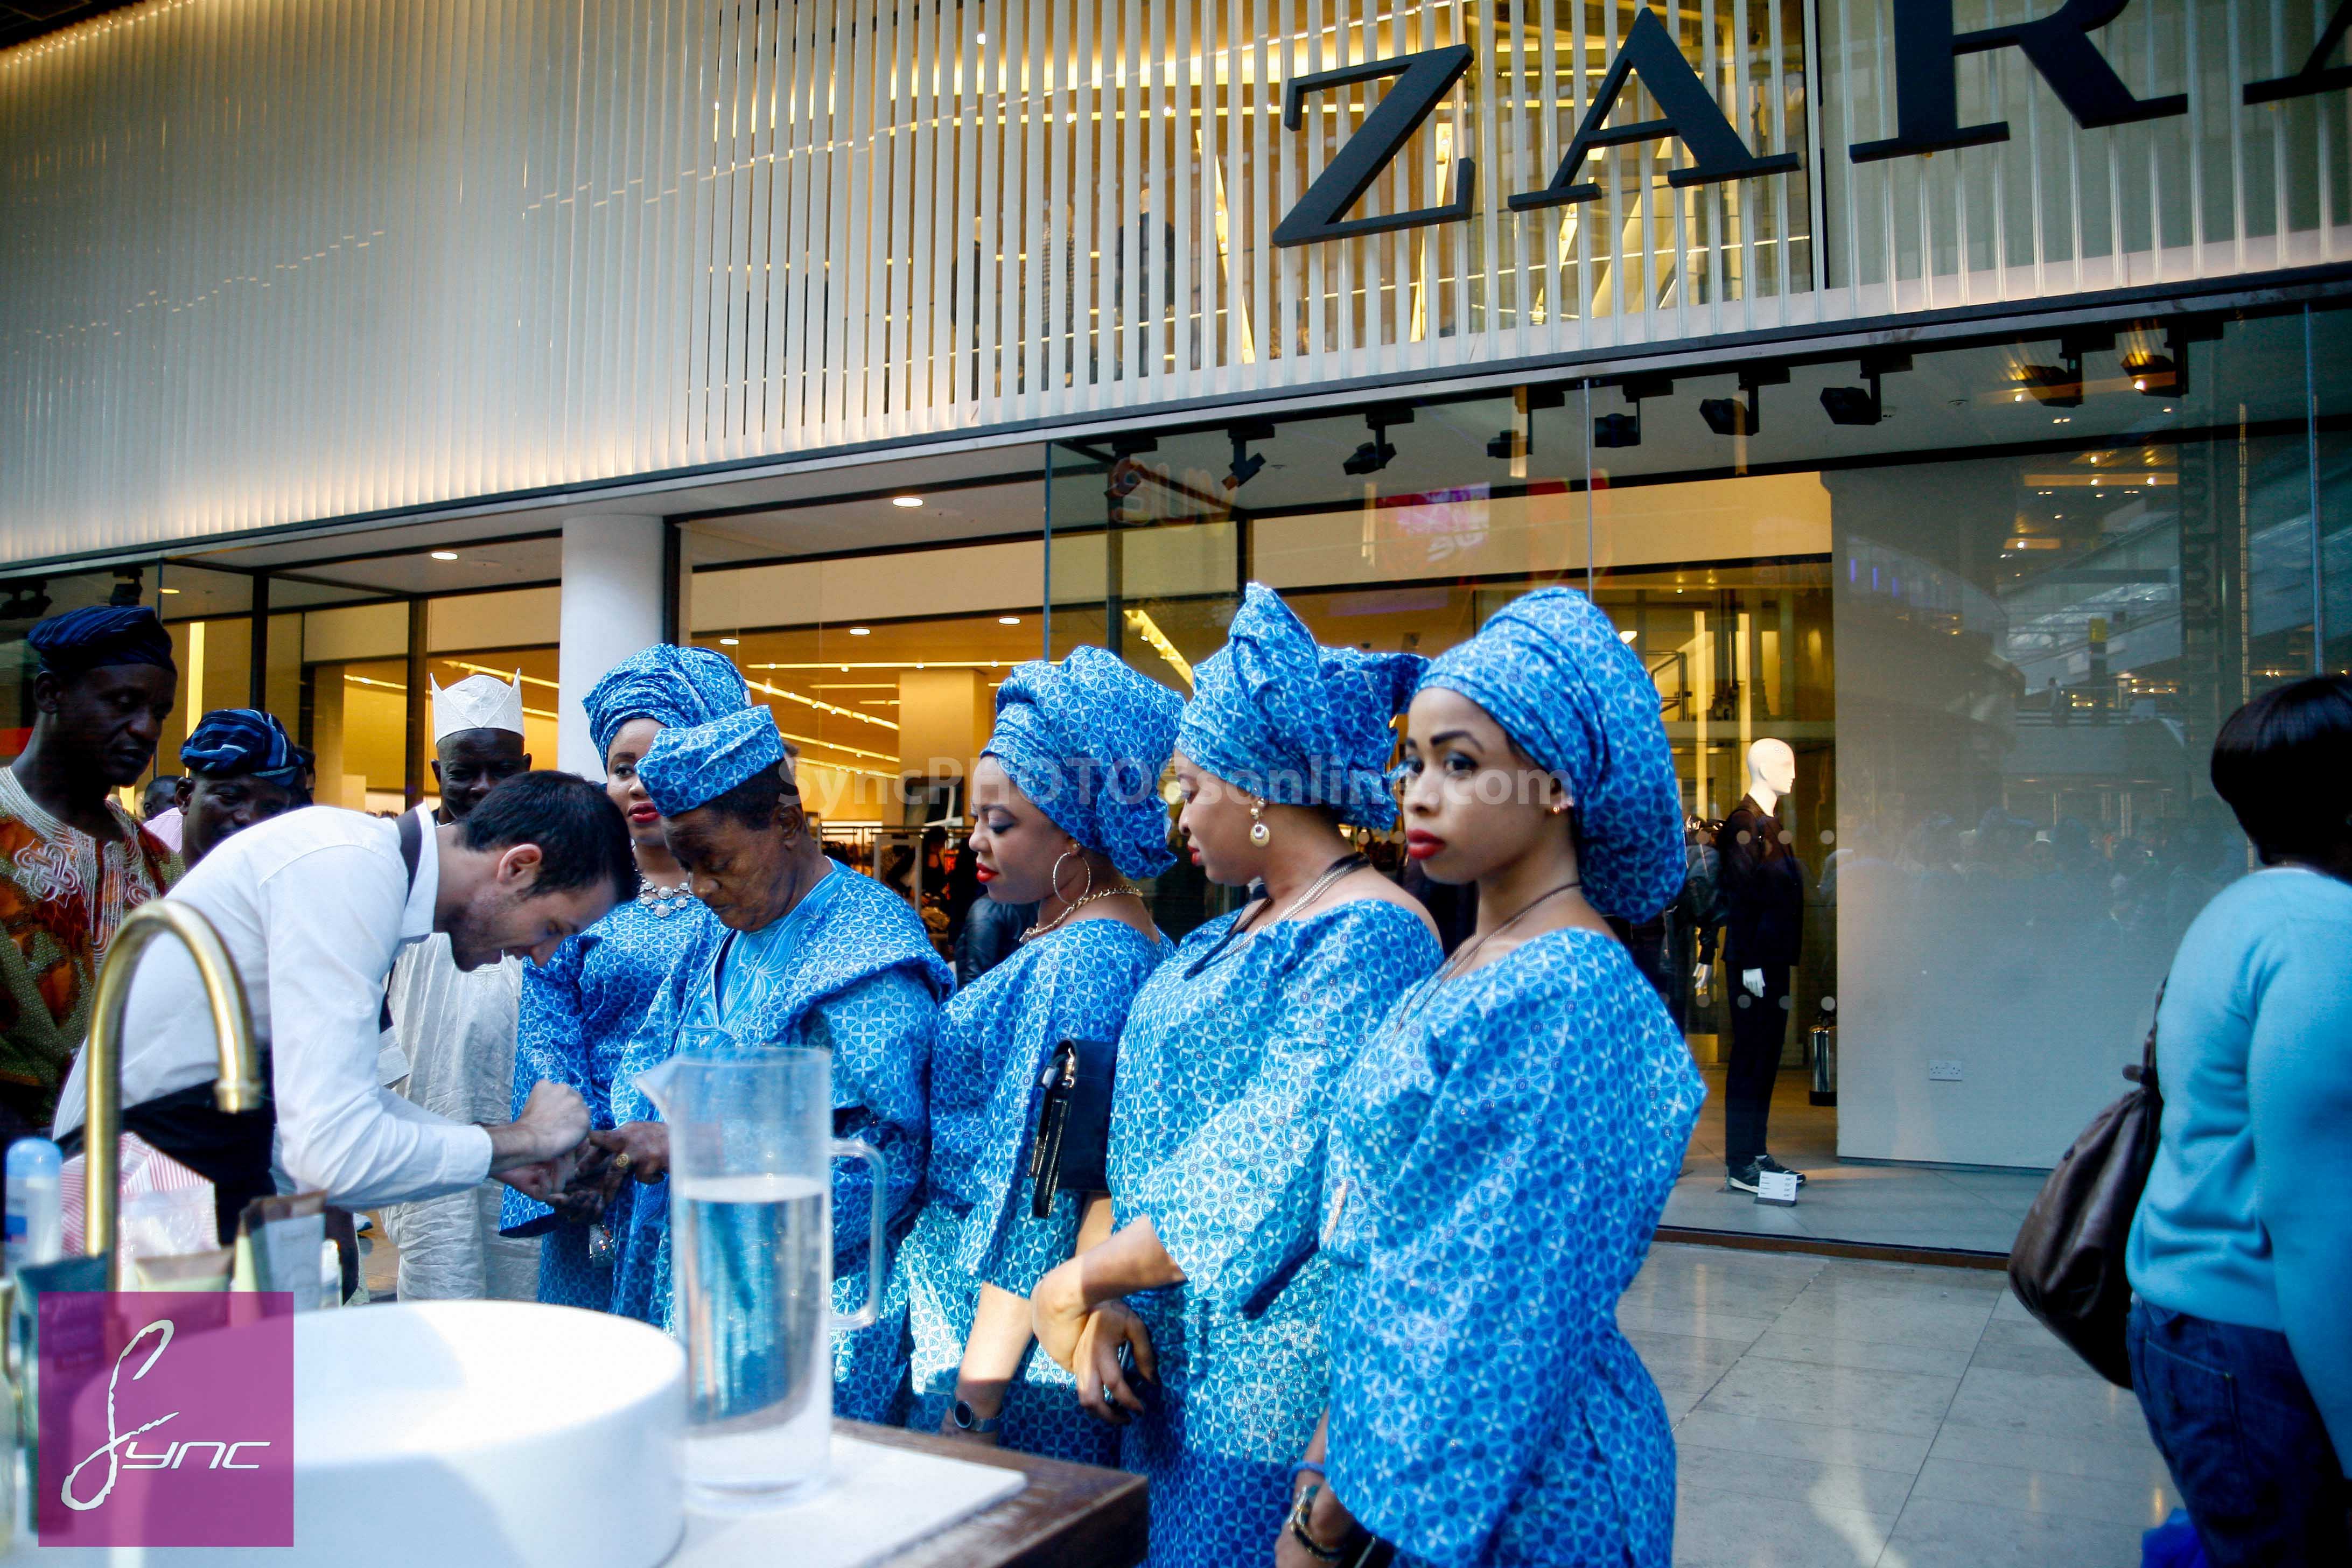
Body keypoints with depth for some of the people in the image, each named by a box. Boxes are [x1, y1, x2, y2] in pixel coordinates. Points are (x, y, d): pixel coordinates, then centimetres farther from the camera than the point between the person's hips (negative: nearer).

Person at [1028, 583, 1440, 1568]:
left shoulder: (1367, 936, -18)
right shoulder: (1230, 937, 12)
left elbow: (1270, 1169, -24)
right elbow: (1138, 1135, 9)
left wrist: (1081, 1281, -15)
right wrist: (1105, 1301, -5)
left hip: (1268, 1378, -8)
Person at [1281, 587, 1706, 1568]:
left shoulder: (1569, 993, -21)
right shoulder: (1462, 973, 5)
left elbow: (1502, 1304, -21)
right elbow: (1376, 1257, 8)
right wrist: (1327, 1454, 5)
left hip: (1517, 1478, -7)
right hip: (1387, 1440, 8)